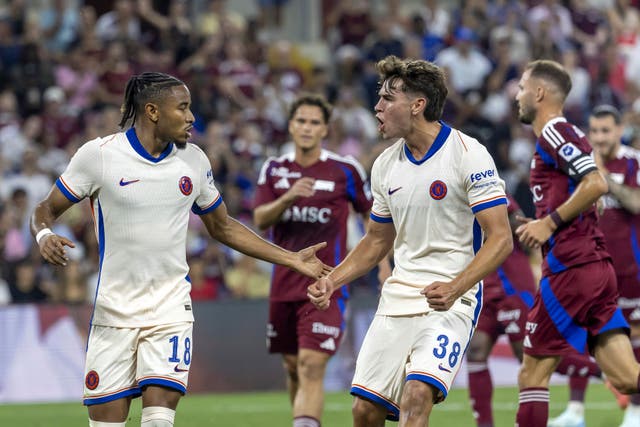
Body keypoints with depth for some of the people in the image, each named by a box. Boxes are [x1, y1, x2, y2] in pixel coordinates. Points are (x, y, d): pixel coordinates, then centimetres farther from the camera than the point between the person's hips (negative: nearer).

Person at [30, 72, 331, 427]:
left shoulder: (193, 160, 5)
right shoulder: (98, 154, -6)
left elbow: (222, 227, 18)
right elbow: (46, 210, 2)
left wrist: (292, 260, 15)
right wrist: (44, 236, -22)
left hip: (170, 308, 2)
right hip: (113, 311, -2)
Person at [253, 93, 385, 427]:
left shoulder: (346, 170, -2)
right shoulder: (274, 169, 5)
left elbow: (371, 215, 9)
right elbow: (260, 219, -5)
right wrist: (288, 198, -24)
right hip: (284, 284, 4)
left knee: (311, 368, -16)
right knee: (293, 368, 12)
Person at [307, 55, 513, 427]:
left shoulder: (468, 155, -11)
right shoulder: (385, 165, 9)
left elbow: (500, 238, -13)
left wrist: (455, 288, -27)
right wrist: (332, 280, 7)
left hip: (450, 302, -6)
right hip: (397, 299, 6)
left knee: (417, 395, -25)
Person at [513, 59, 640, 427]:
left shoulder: (556, 132, -7)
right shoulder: (556, 135, 23)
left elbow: (596, 184, -21)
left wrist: (550, 222, -15)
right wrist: (539, 227, 18)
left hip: (572, 268, -9)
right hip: (597, 266, 9)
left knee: (533, 373, -2)